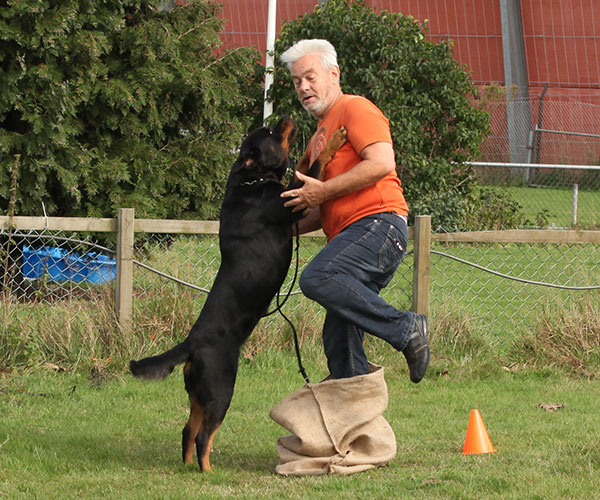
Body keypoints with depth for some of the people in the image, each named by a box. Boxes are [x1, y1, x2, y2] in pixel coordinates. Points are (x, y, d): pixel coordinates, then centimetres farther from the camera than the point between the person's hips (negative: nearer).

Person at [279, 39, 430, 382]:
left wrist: (322, 191, -13)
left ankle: (406, 329, -23)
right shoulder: (320, 136, 32)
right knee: (339, 338, 2)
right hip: (351, 234, 10)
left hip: (378, 224, -10)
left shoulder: (355, 109, 3)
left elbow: (382, 163, -15)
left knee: (318, 278, -31)